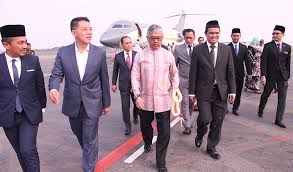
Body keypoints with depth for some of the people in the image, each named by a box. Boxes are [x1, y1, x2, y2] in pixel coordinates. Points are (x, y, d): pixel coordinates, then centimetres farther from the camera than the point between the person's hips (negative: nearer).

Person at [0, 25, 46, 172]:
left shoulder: (33, 60, -6)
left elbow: (40, 85, 4)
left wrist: (42, 106, 10)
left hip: (30, 114, -1)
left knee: (28, 150, -7)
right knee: (20, 152, 14)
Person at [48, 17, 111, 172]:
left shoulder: (100, 52, -7)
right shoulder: (63, 52, -5)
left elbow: (104, 79, -1)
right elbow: (56, 75, -4)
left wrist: (106, 103, 5)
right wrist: (53, 89, -27)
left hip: (92, 105, -2)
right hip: (72, 104, 3)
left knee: (90, 140, 4)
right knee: (80, 136, 23)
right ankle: (89, 153, 52)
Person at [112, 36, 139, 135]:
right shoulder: (118, 56, 1)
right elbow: (115, 71, 7)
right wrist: (114, 83, 5)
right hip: (124, 85, 0)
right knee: (125, 106, 2)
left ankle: (135, 116, 46)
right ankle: (128, 126, 16)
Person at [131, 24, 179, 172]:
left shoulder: (169, 56, 1)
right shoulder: (140, 56, -2)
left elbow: (174, 75, 11)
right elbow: (135, 77, -2)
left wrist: (175, 89, -1)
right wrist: (137, 95, -11)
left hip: (163, 99, 0)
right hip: (144, 99, 1)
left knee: (164, 133, 1)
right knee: (145, 125, 21)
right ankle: (147, 143, 54)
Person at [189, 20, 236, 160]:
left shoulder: (226, 49, 5)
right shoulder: (197, 50, -2)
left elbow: (230, 72, 6)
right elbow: (193, 73, -1)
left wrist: (232, 91, 2)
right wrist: (192, 92, -3)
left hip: (221, 92, 3)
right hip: (204, 91, -2)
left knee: (217, 122, 8)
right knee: (205, 119, -8)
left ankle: (211, 147, 29)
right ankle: (200, 135, 28)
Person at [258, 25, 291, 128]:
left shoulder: (287, 47, 7)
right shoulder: (268, 46, -3)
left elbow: (288, 63, 10)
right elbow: (263, 61, -9)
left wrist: (287, 75, 8)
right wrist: (263, 75, -16)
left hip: (283, 77, 2)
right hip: (270, 75, -2)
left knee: (282, 97, -2)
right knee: (265, 95, 12)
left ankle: (278, 120, 4)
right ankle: (260, 110, 39)